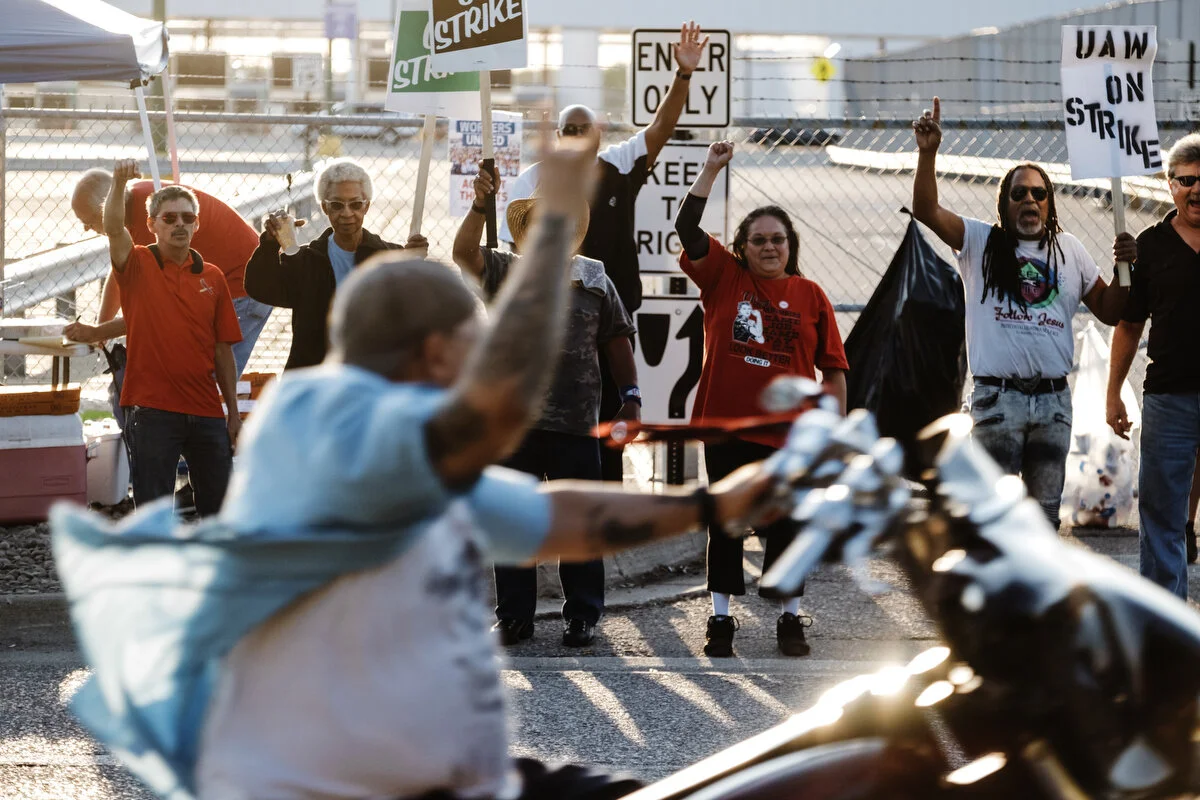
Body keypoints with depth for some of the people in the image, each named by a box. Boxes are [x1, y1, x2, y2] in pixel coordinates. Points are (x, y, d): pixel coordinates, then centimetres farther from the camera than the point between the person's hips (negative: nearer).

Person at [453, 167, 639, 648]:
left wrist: (630, 395, 9)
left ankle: (582, 614, 12)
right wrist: (480, 207, -24)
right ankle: (514, 614, 13)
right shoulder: (506, 273, 7)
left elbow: (616, 340, 14)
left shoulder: (594, 279, 11)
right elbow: (464, 255, -10)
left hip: (576, 425, 0)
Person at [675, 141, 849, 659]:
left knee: (785, 528, 6)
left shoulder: (810, 296, 3)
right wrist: (711, 171, -14)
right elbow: (687, 228, -8)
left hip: (788, 435, 0)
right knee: (726, 524, 6)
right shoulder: (723, 277, 4)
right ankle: (720, 619, 13)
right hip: (726, 426, 0)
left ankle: (790, 619, 16)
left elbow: (833, 369, 5)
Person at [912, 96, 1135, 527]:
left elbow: (1110, 311, 15)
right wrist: (927, 153, -24)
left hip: (1053, 399, 4)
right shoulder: (980, 242, 4)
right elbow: (926, 210, -10)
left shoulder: (1069, 250, 13)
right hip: (998, 396, -4)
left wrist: (1125, 266, -3)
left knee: (1045, 513, 10)